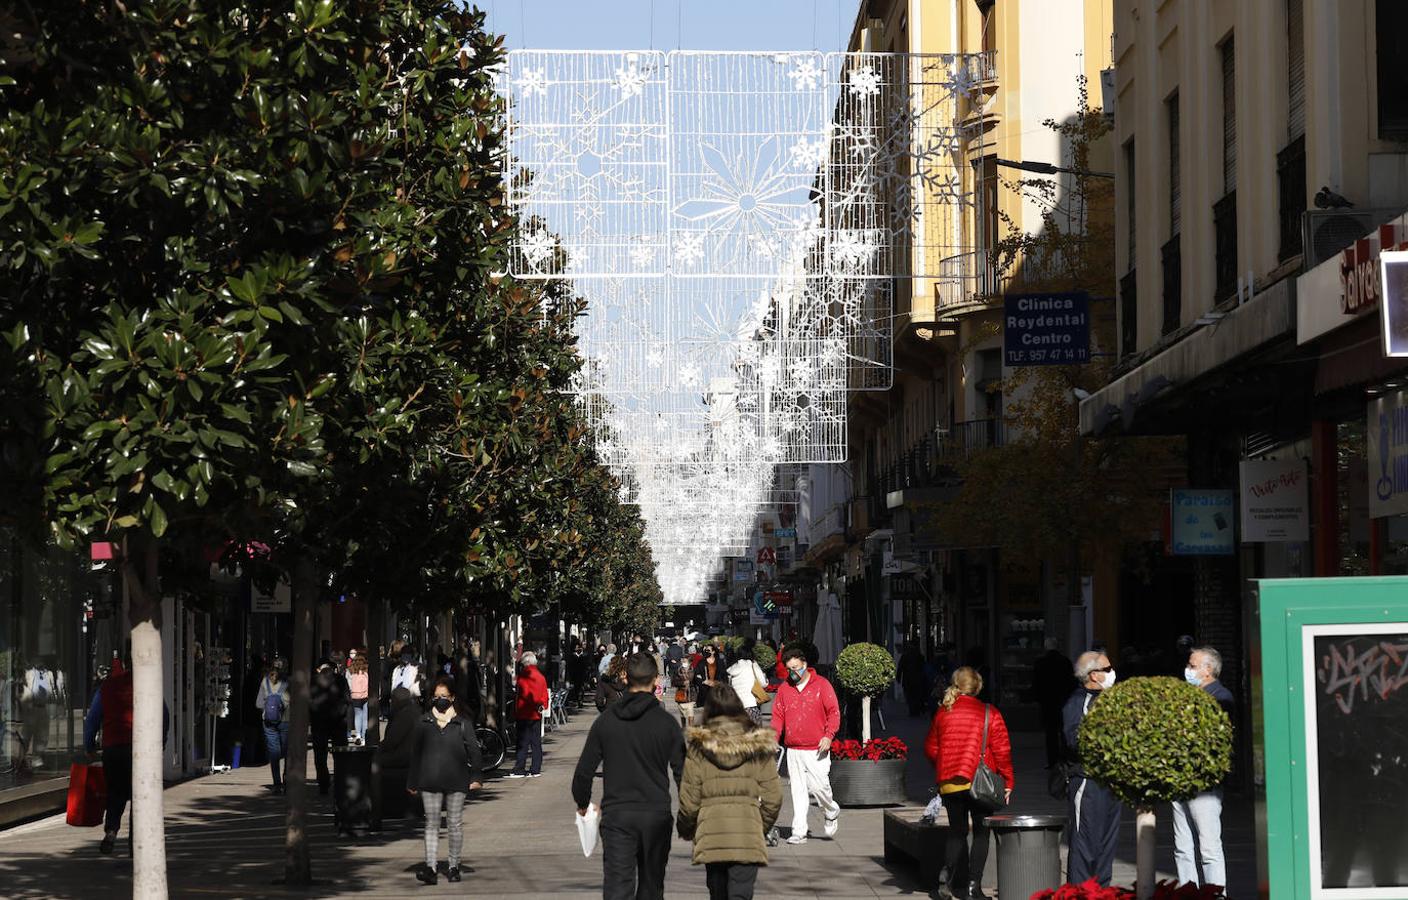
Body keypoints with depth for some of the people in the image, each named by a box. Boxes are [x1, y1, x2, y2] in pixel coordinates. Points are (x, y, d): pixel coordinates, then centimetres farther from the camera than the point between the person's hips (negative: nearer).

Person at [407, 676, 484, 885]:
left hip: (456, 781, -1)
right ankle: (430, 868, -5)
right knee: (431, 824, -1)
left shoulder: (462, 723, -1)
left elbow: (474, 750, -2)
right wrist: (412, 782, 10)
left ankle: (454, 866, 16)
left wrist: (476, 776, -11)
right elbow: (416, 753, 11)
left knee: (455, 824, 6)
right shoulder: (425, 722, 6)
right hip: (430, 782, 2)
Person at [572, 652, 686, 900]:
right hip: (656, 815, 0)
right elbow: (682, 771, -3)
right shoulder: (666, 722, -3)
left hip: (616, 816, 0)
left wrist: (582, 803, 20)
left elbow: (584, 771, 3)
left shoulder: (606, 720, 0)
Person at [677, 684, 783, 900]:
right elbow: (773, 799, 1)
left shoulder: (698, 748, -2)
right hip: (748, 837, -1)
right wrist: (762, 826, 19)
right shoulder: (759, 746, 0)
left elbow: (689, 802, -2)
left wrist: (686, 830, 18)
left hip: (711, 836, 1)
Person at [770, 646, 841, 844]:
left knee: (819, 786, -7)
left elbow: (834, 711, -2)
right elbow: (778, 716, 14)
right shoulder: (784, 689, 11)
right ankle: (799, 832, 4)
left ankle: (832, 813, 24)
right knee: (797, 791, 2)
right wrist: (773, 739, 0)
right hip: (793, 750, 4)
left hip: (817, 749, -4)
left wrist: (828, 735, -14)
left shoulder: (821, 685, 0)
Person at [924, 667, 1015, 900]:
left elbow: (931, 748, 10)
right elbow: (1002, 751, -7)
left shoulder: (942, 712, 4)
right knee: (981, 833, 5)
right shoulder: (990, 714, -5)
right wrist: (1008, 781, 2)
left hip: (948, 782, 3)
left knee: (956, 831, 15)